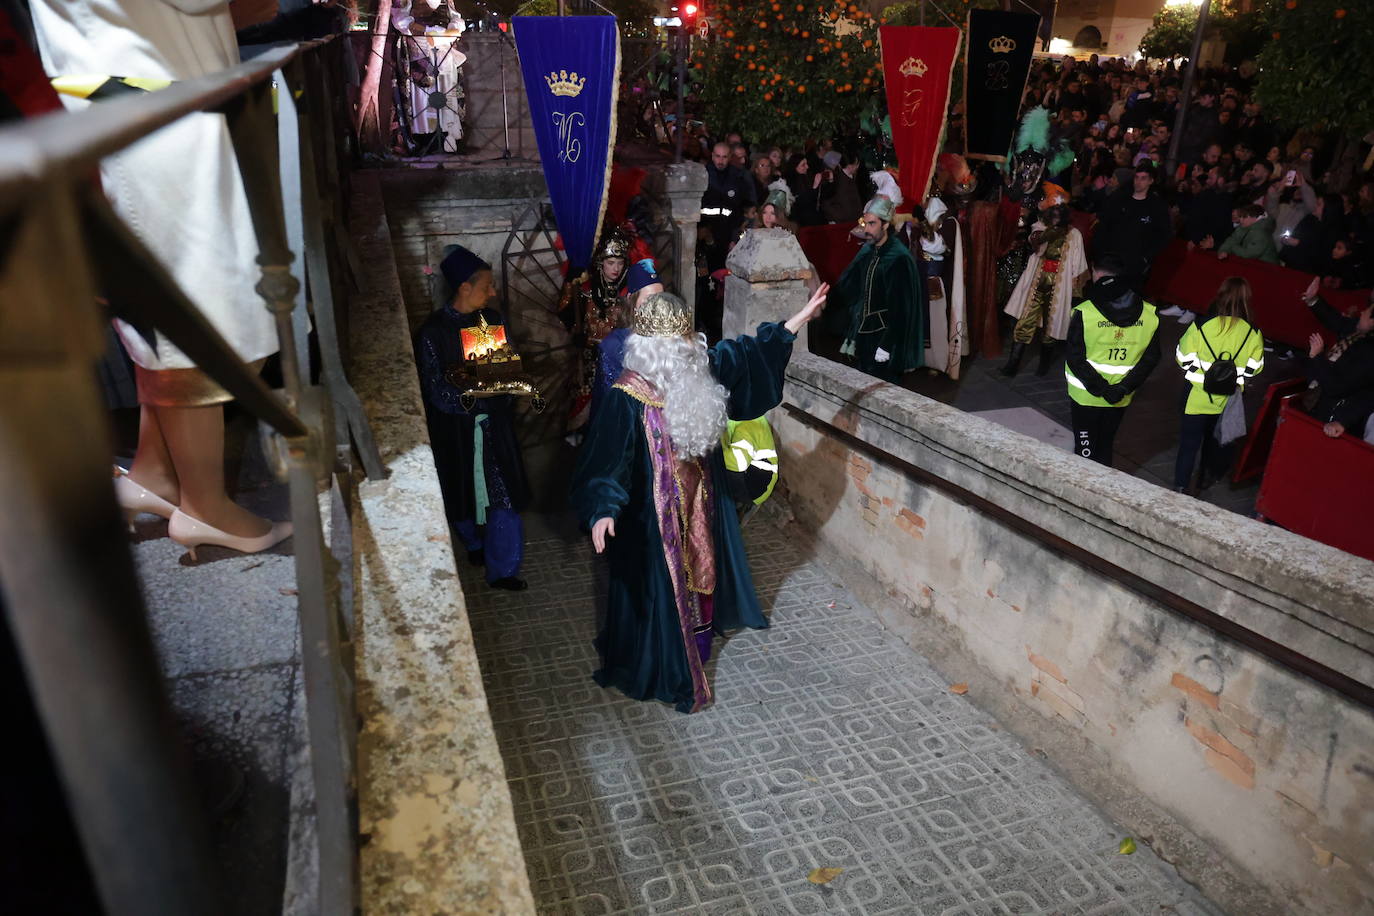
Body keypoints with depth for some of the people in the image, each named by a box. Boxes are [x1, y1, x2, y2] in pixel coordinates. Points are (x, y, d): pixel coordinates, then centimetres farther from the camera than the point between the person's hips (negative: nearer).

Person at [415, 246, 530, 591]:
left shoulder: (493, 319, 3)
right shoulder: (433, 331, -11)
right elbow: (435, 388, -12)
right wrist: (467, 398, -29)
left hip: (495, 422, 3)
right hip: (457, 427, -3)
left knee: (503, 494, 0)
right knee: (464, 492, 13)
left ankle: (502, 569, 11)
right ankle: (476, 544, 42)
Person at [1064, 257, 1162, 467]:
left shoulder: (1084, 313, -18)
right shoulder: (1150, 315, -5)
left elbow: (1075, 359, -18)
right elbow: (1150, 359, -3)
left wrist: (1101, 388, -13)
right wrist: (1124, 388, -6)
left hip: (1085, 396, -4)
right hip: (1121, 399, 4)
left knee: (1086, 449, 9)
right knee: (1106, 446, 20)